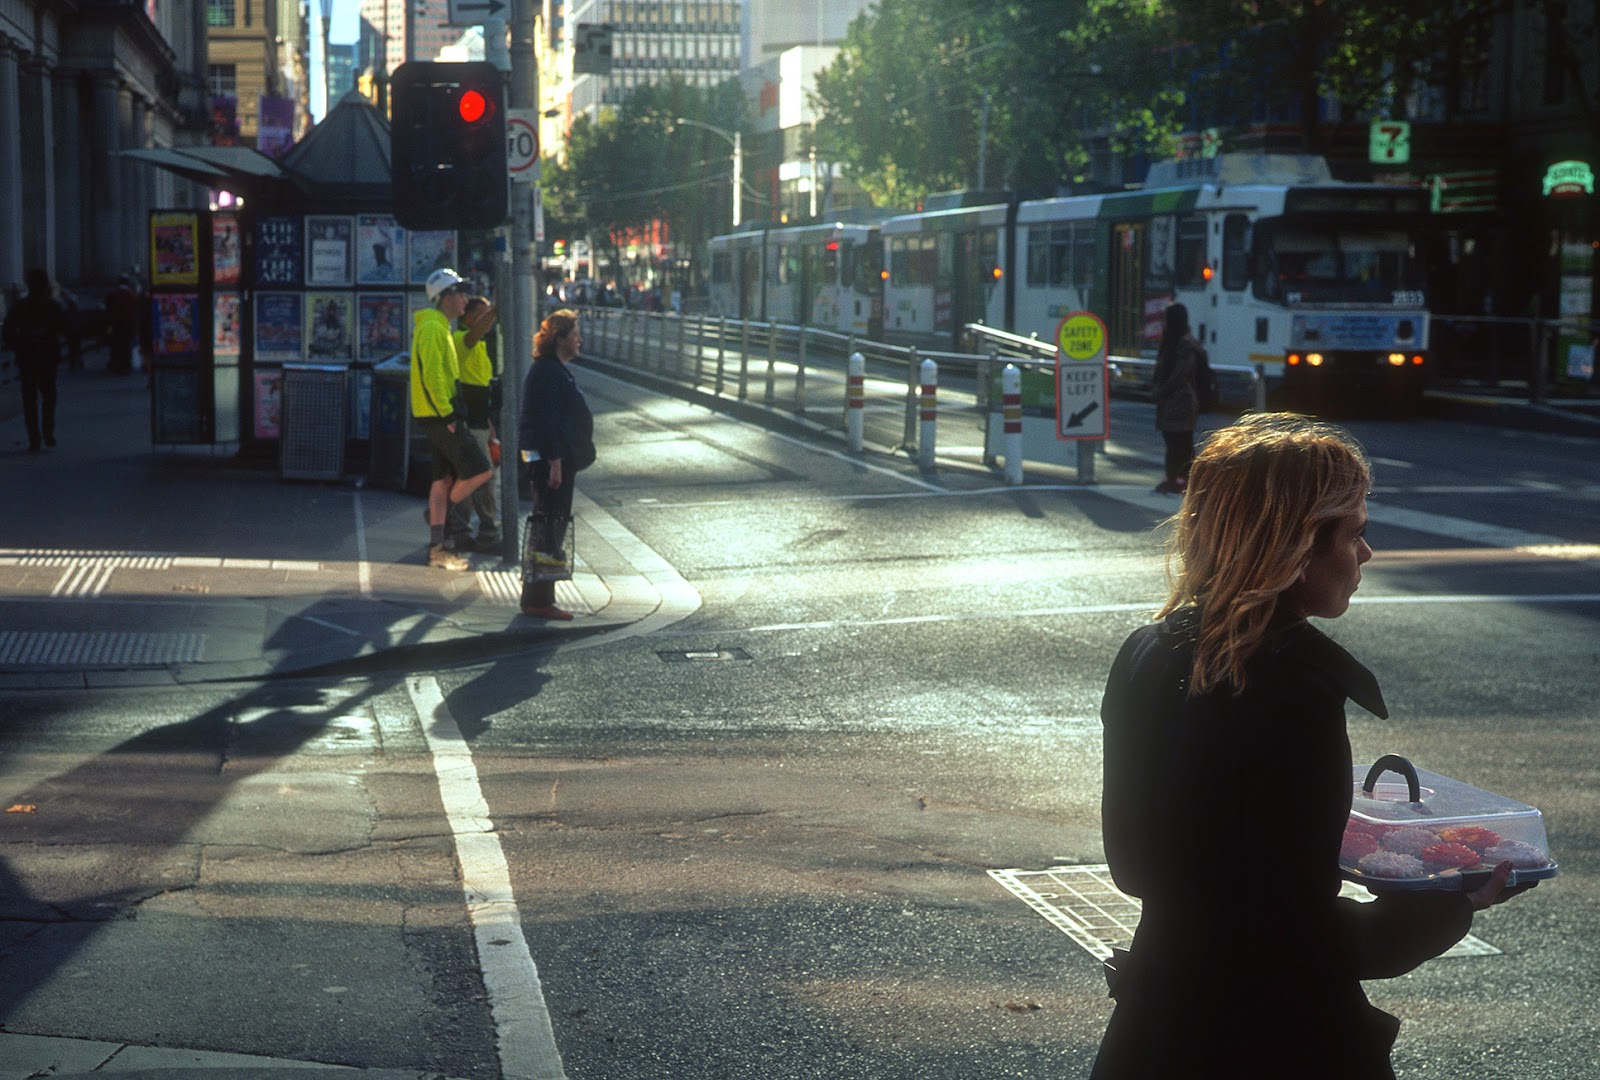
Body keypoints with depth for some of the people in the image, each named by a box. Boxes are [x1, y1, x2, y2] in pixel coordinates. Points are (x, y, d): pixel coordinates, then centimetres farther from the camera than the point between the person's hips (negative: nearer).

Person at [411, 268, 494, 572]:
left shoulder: (438, 327, 19)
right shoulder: (433, 328, -14)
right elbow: (431, 376, -21)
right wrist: (447, 415, -20)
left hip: (438, 415, 11)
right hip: (438, 416, -11)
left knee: (444, 479, 10)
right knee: (480, 471, -11)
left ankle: (437, 549, 12)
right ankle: (445, 511, 6)